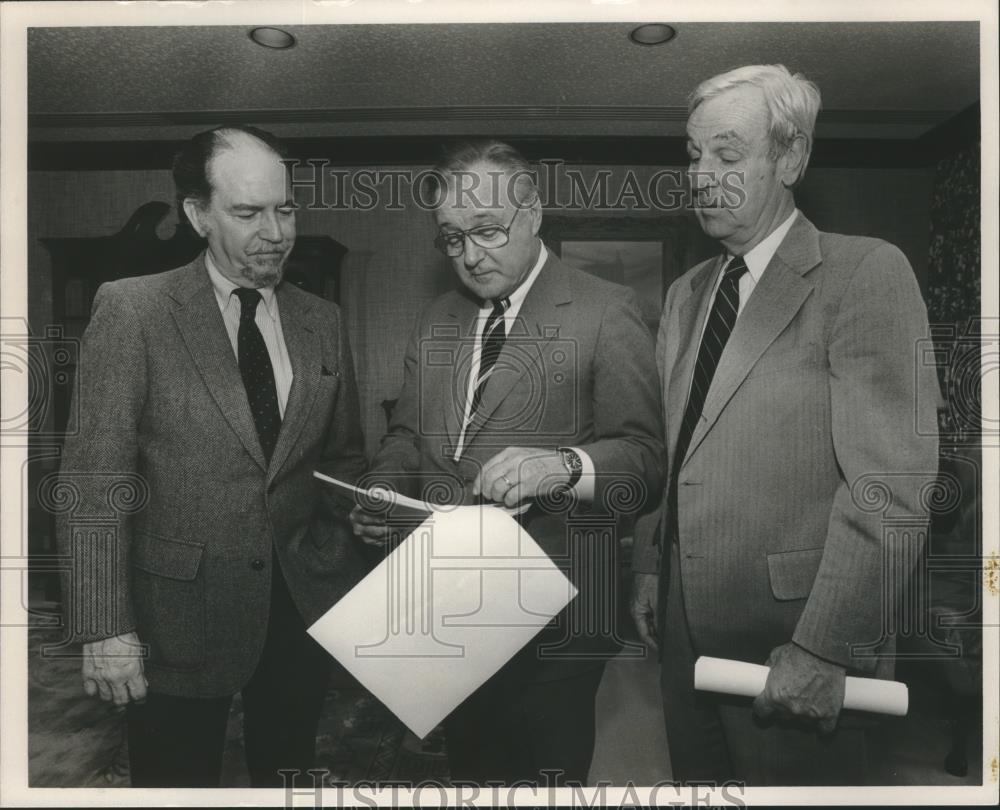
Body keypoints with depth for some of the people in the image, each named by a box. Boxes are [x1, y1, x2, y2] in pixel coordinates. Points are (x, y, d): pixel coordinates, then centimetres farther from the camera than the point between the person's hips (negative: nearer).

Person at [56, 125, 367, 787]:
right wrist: (105, 629, -13)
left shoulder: (324, 321, 5)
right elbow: (95, 477, -10)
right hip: (181, 615, -3)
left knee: (290, 780, 20)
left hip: (305, 604, 4)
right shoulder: (132, 308, -7)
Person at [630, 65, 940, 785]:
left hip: (793, 648, -6)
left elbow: (891, 484, -17)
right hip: (685, 630, 6)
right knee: (696, 783, 20)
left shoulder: (866, 273, -10)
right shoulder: (685, 295, 11)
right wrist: (650, 568, 9)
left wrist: (823, 648, -18)